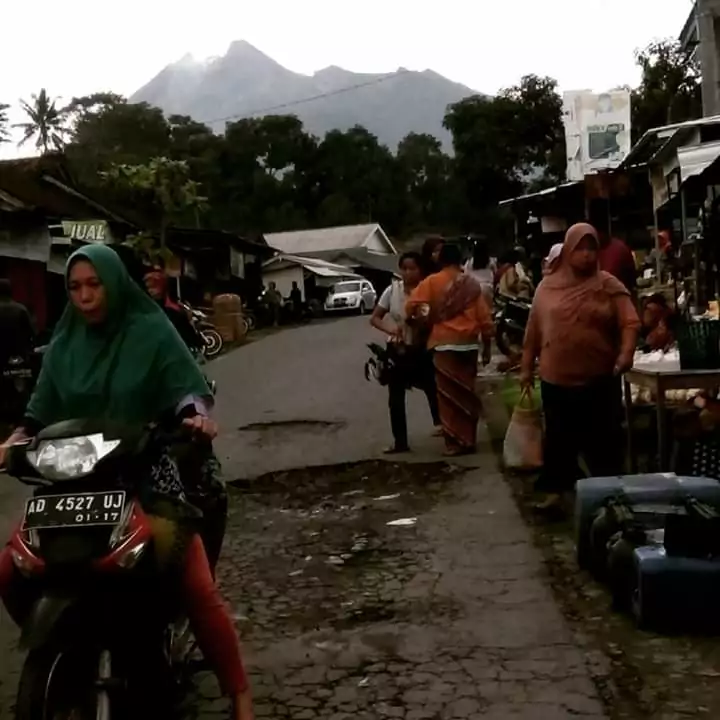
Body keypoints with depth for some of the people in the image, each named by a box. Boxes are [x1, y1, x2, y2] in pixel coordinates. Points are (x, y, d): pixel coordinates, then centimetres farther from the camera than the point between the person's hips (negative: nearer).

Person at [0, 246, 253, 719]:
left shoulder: (151, 330, -4)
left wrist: (196, 414, -30)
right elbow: (43, 409, 9)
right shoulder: (65, 342, 9)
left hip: (147, 474, -4)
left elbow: (186, 388, -8)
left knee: (198, 588, -14)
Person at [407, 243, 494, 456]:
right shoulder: (472, 284, 7)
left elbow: (411, 307, -9)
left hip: (445, 344, -3)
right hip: (469, 344, 3)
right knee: (466, 392, 12)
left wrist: (419, 319, 12)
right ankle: (468, 439, 17)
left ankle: (456, 442, 2)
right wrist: (487, 347, 13)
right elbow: (484, 317, 6)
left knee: (449, 394, 2)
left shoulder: (432, 282, -1)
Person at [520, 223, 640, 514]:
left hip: (599, 379, -1)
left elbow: (630, 323, -8)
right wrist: (526, 367, 11)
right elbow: (533, 330, 9)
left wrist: (626, 352, -25)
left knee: (603, 439, 6)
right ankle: (555, 492, 21)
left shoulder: (608, 285, -2)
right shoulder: (548, 286, 4)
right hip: (556, 379, 1)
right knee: (558, 438, 10)